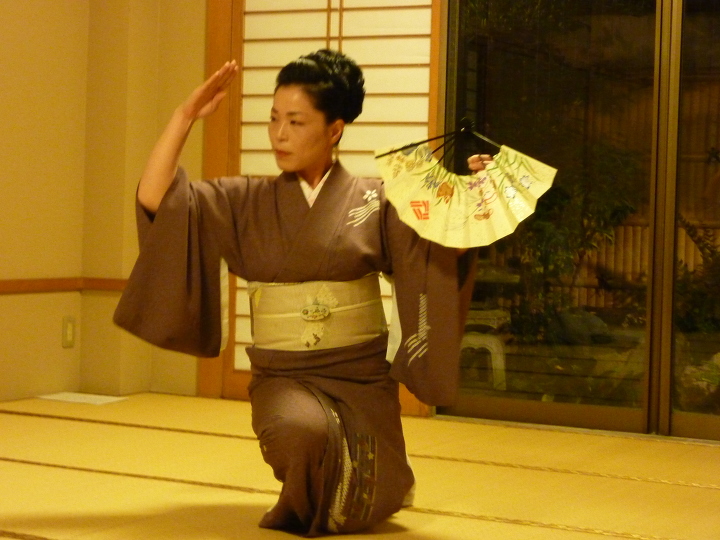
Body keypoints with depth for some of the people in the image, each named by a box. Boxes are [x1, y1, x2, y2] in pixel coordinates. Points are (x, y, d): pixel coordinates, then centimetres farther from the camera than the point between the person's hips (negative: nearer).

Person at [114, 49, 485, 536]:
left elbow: (439, 251, -8)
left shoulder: (374, 202, 0)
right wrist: (186, 116, -8)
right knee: (300, 432, -35)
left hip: (362, 377, 1)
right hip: (283, 378, 0)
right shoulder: (247, 202, 3)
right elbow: (155, 199, -5)